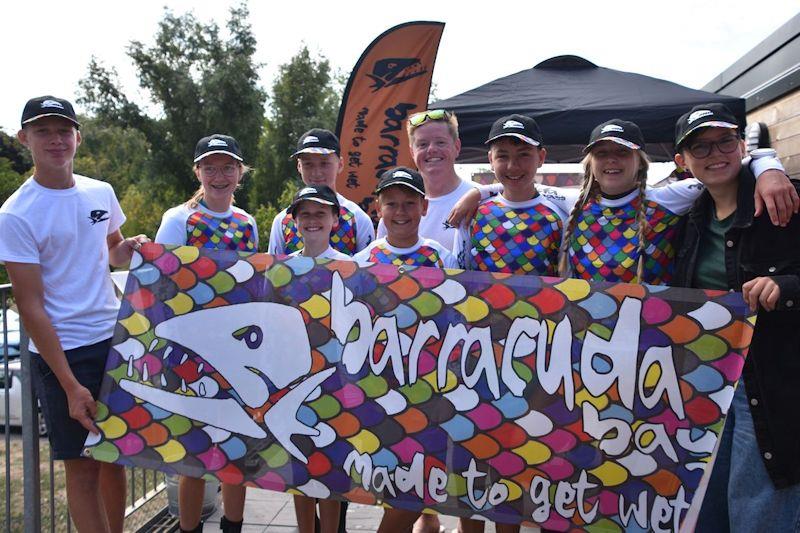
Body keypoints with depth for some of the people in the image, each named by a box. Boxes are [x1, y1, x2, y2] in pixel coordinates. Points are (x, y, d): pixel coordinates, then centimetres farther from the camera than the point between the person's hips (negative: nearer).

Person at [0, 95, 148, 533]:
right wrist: (70, 385, -15)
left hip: (115, 340, 5)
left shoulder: (101, 193, 5)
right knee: (82, 465, 5)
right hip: (60, 352, -5)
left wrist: (131, 248, -3)